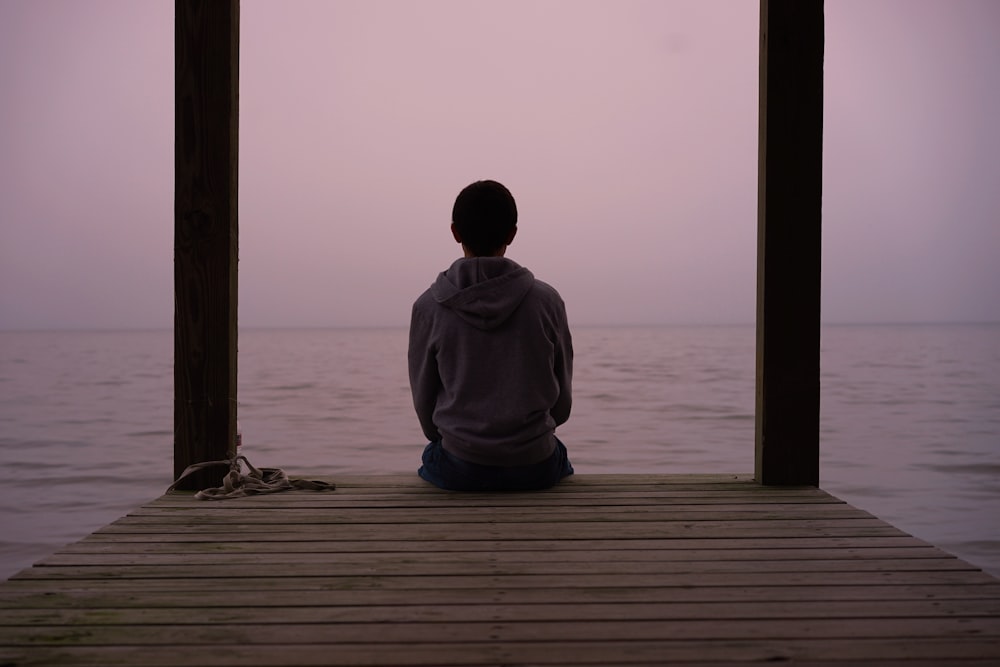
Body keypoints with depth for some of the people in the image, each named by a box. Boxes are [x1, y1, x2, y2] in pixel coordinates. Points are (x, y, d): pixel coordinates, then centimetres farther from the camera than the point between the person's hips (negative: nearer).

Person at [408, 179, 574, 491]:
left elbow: (424, 400, 0)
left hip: (458, 469, 0)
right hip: (535, 466, 1)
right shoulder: (547, 300, -7)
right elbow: (562, 401, 1)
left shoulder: (428, 306, -8)